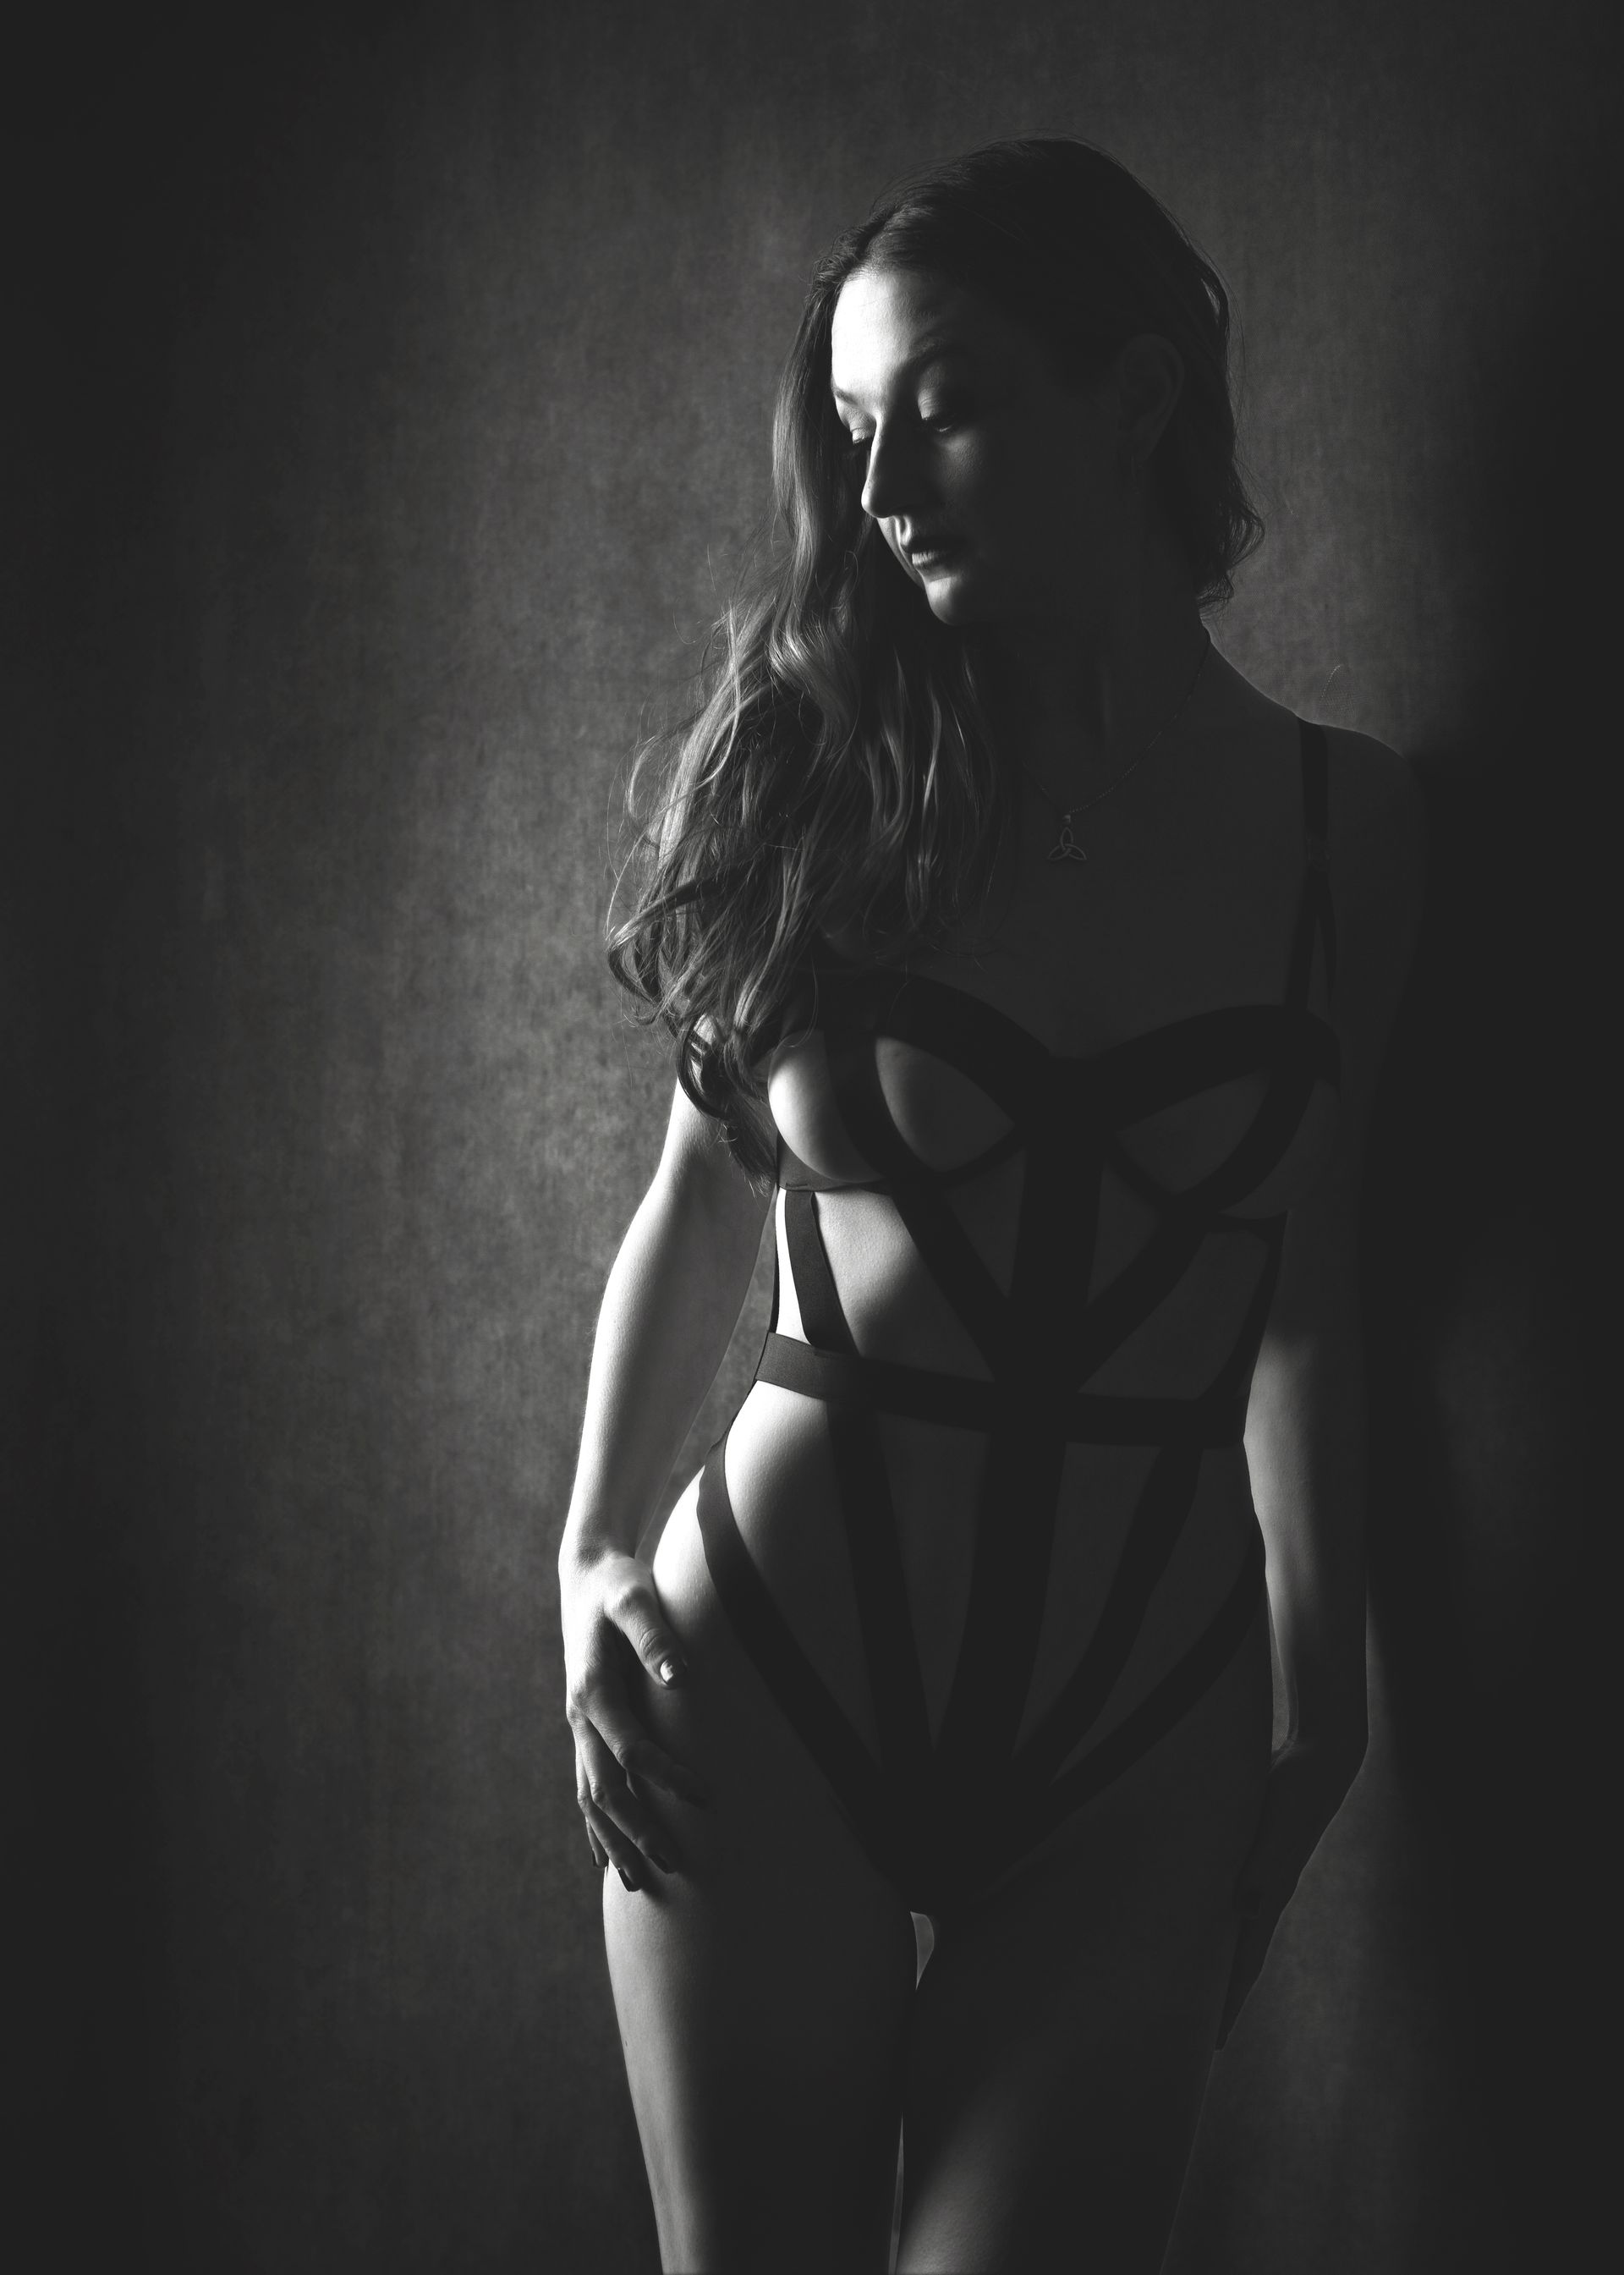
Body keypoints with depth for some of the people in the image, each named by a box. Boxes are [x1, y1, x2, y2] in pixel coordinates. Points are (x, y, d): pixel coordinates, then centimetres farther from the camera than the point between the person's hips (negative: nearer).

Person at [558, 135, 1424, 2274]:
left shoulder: (1342, 820, 0)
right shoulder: (830, 766, 0)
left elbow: (1299, 1285, 8)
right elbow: (703, 1193, 7)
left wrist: (1319, 1684, 12)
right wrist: (591, 1561, -1)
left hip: (1137, 1749, 0)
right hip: (773, 1679, 0)